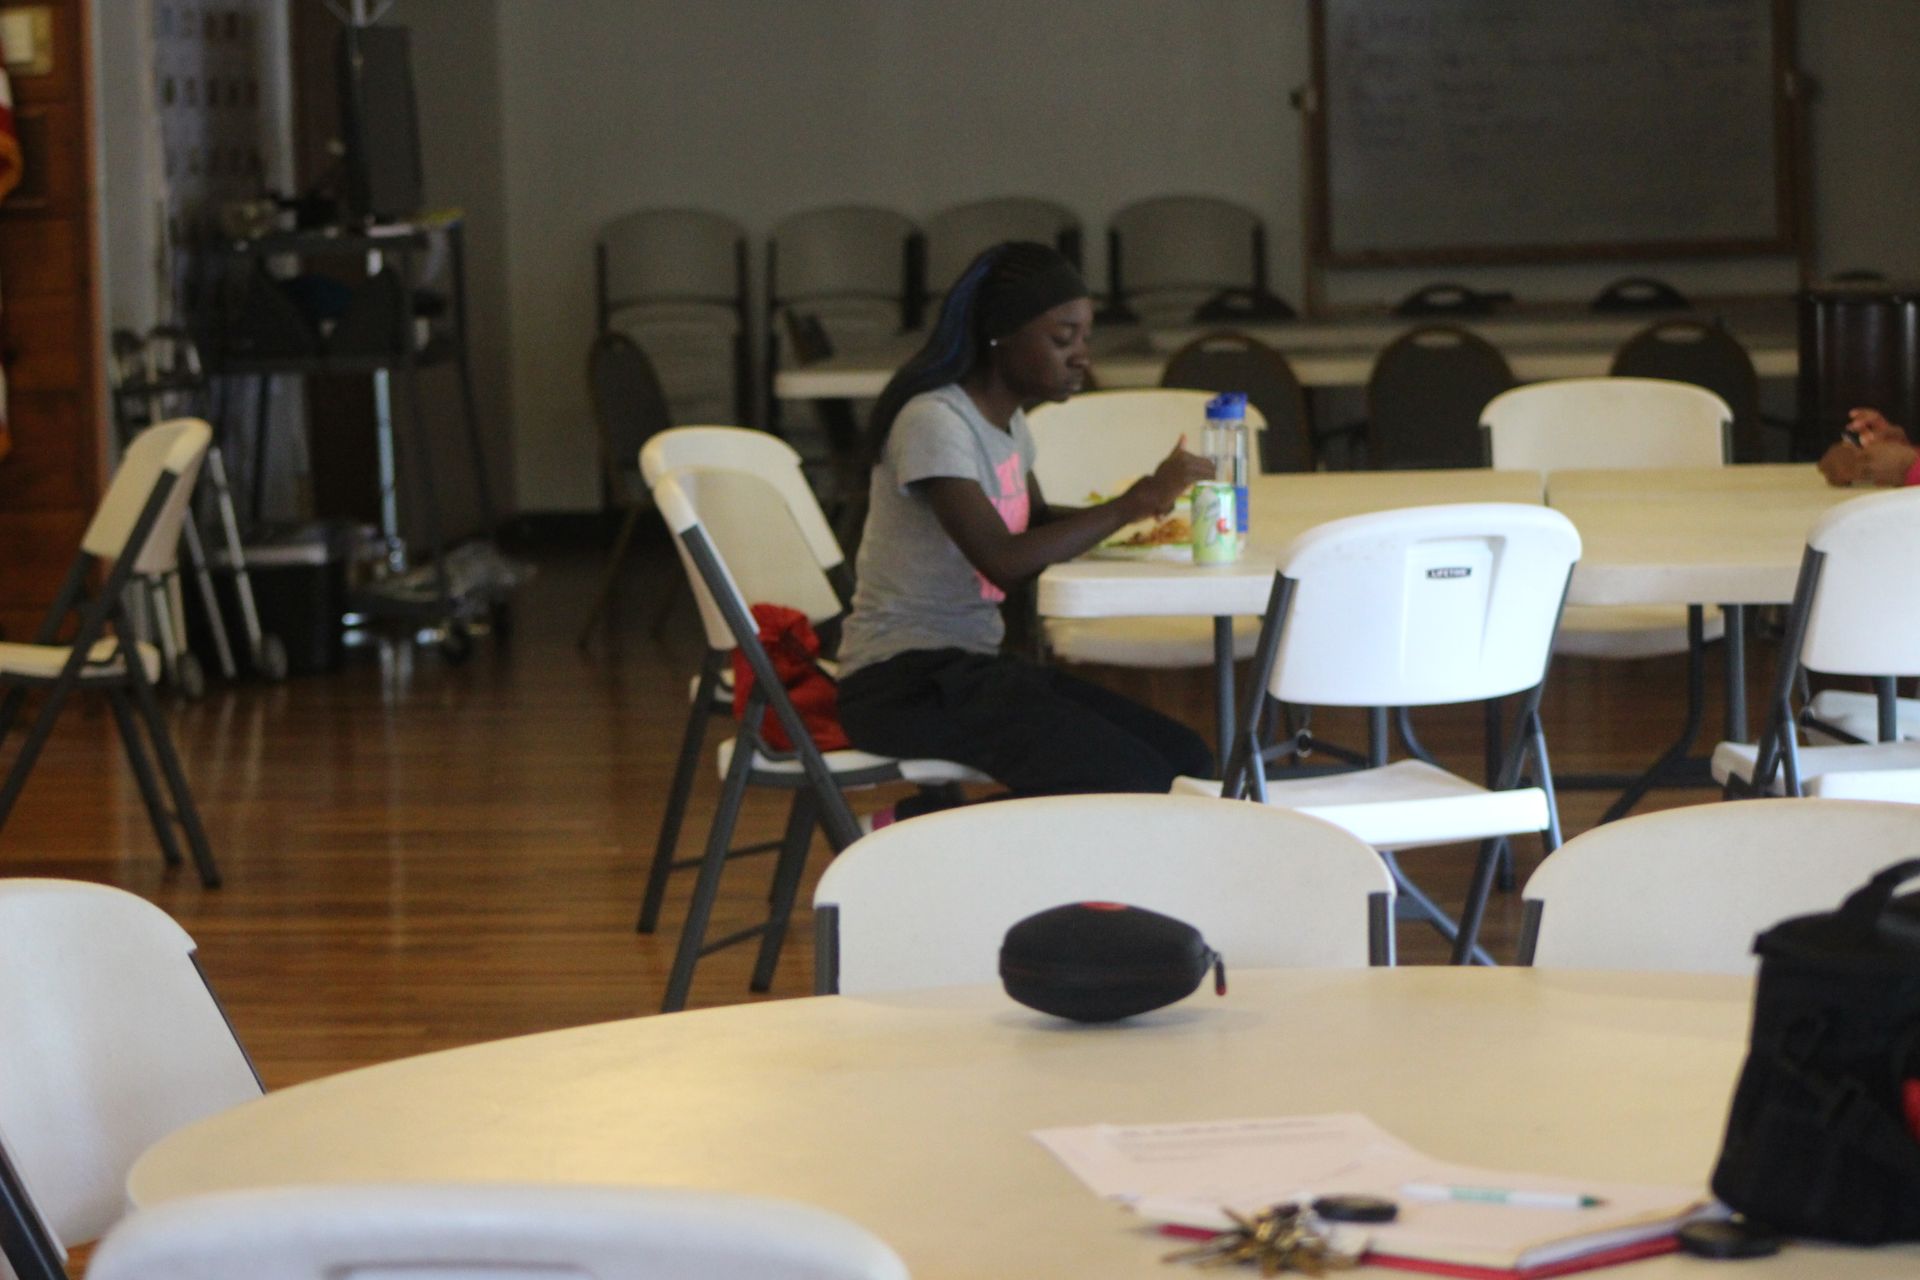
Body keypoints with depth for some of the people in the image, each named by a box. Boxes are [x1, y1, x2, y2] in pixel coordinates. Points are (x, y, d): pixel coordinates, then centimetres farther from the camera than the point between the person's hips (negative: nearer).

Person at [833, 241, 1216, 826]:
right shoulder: (934, 422, -17)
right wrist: (1135, 502, -24)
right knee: (1133, 783, -22)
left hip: (976, 664, 10)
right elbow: (1005, 561, -27)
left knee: (1187, 761, -2)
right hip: (903, 680, -10)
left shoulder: (1007, 421, 11)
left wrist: (1133, 508, 2)